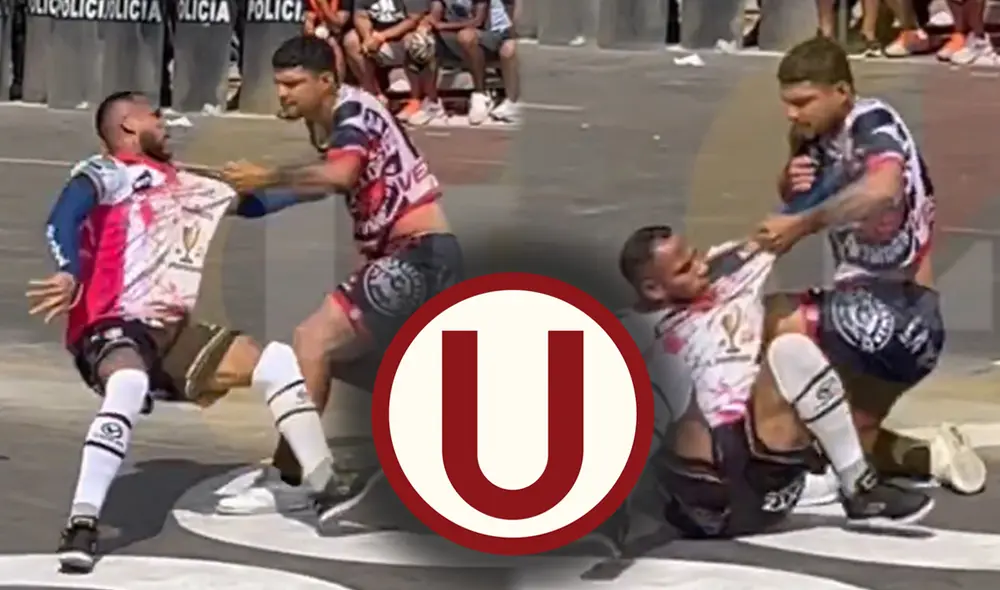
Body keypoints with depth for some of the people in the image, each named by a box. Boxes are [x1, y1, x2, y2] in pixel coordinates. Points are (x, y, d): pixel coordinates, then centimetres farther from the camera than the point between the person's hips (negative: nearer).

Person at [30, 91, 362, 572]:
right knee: (130, 386, -39)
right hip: (113, 328, -8)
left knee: (277, 361, 5)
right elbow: (62, 219, -22)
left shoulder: (186, 186, 19)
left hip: (174, 333, 8)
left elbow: (253, 202, 31)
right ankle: (81, 525, -39)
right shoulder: (107, 173, -4)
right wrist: (69, 274, -41)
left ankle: (327, 492, 12)